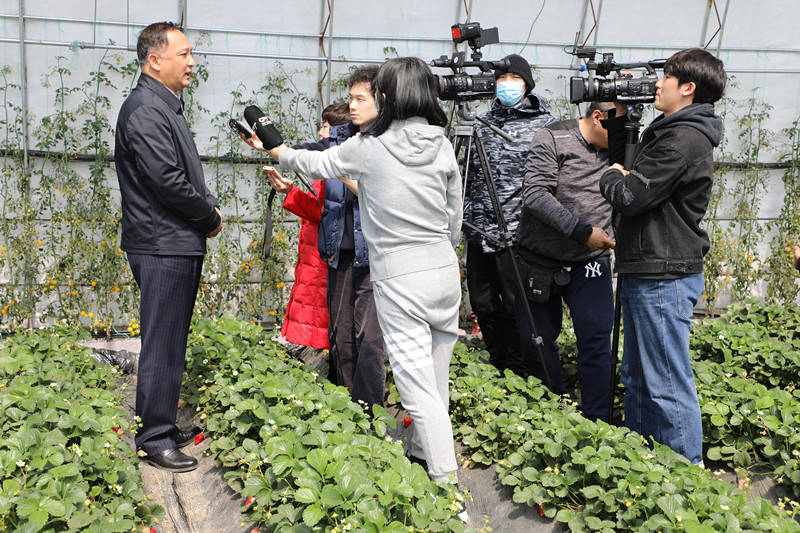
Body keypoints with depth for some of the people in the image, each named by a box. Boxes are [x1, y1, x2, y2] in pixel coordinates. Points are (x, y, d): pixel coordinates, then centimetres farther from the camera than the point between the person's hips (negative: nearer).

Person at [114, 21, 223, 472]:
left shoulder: (167, 108, 18)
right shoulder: (145, 110, -15)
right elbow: (167, 181, -22)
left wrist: (209, 207, 6)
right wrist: (210, 218, -9)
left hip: (182, 246, 10)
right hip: (163, 247, -10)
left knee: (173, 341, 16)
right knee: (162, 345, -4)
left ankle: (165, 426, 28)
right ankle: (154, 439, 6)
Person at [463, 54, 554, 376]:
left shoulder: (544, 123, 0)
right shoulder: (484, 122, 15)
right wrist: (466, 216, 16)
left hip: (516, 231, -5)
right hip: (479, 229, 6)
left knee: (513, 306, -2)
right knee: (482, 304, 11)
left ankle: (518, 375, 13)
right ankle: (497, 369, 27)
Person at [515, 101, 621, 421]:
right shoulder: (553, 139, -9)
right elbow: (535, 194, -19)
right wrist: (582, 230, -23)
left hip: (591, 262, 2)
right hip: (540, 259, -2)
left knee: (596, 339, -7)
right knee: (536, 338, 8)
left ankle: (596, 422, 4)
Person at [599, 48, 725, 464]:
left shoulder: (685, 138, -16)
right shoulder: (672, 133, 17)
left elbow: (630, 196, -21)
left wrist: (612, 177, 0)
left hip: (664, 277, -11)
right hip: (646, 272, 11)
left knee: (668, 385, -4)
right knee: (638, 379, 18)